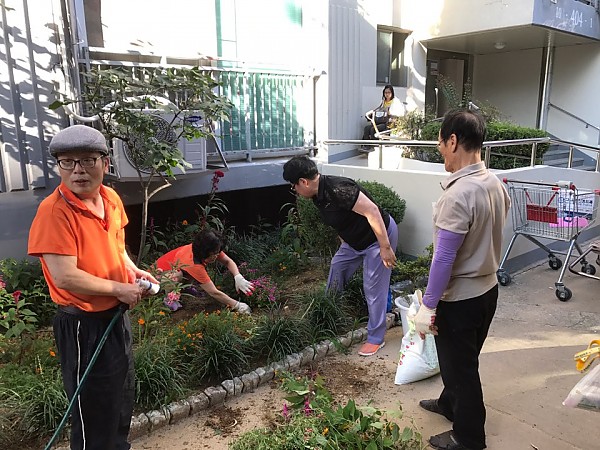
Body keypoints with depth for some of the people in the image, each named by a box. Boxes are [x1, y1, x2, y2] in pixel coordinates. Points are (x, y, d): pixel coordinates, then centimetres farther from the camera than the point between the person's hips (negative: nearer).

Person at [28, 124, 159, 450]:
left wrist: (132, 270, 1)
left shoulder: (111, 198, 0)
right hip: (84, 324, -8)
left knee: (123, 397, 27)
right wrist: (119, 289, -17)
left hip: (116, 315, 8)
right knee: (95, 410, 11)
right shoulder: (55, 211, -23)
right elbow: (65, 278, -27)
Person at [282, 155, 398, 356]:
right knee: (337, 269, 18)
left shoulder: (337, 189, -32)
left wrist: (385, 247, -32)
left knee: (373, 288, -3)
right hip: (356, 239, 10)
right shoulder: (318, 195, -2)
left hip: (380, 235, -10)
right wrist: (343, 243, 24)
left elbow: (371, 210, -34)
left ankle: (376, 338, 13)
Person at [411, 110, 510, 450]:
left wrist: (428, 306, -18)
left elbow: (444, 259, -26)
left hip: (460, 299, -8)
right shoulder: (497, 184, -1)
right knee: (462, 359, 27)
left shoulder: (457, 195, -28)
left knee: (460, 366, 11)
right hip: (488, 289, 8)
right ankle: (450, 404, 49)